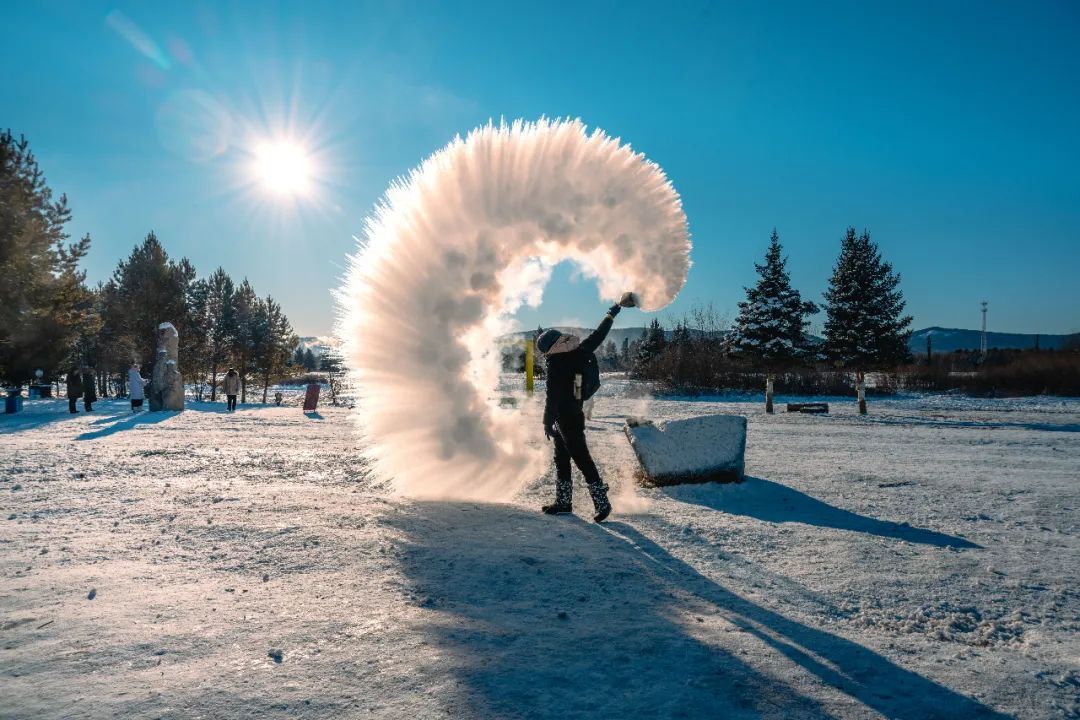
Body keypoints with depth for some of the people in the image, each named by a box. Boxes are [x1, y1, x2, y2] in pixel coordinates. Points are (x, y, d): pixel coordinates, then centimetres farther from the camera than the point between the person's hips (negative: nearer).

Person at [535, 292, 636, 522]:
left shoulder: (556, 365, -19)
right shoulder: (578, 354, 0)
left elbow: (552, 398, -17)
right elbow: (597, 336, 10)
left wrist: (547, 423, -9)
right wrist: (615, 310, 20)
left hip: (566, 420, -9)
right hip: (575, 415, 9)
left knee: (582, 459, -6)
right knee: (561, 460, 16)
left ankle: (602, 502, -4)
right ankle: (563, 501, 24)